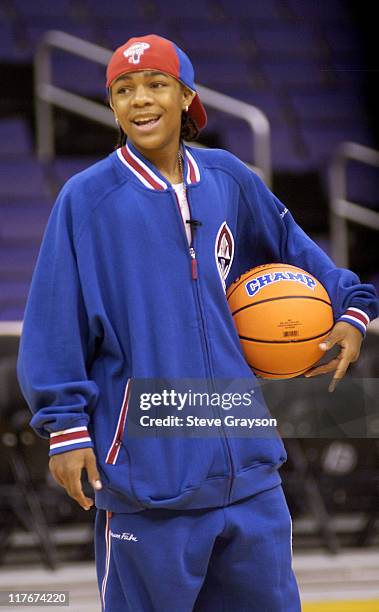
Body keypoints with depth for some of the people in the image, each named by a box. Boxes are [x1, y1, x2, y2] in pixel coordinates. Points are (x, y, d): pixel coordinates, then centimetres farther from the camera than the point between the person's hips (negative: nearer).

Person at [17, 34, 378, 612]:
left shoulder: (228, 179, 8)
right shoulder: (87, 198, -5)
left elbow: (292, 248, 25)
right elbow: (55, 324, -5)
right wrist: (67, 426, -9)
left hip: (246, 467, 5)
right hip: (145, 472, -5)